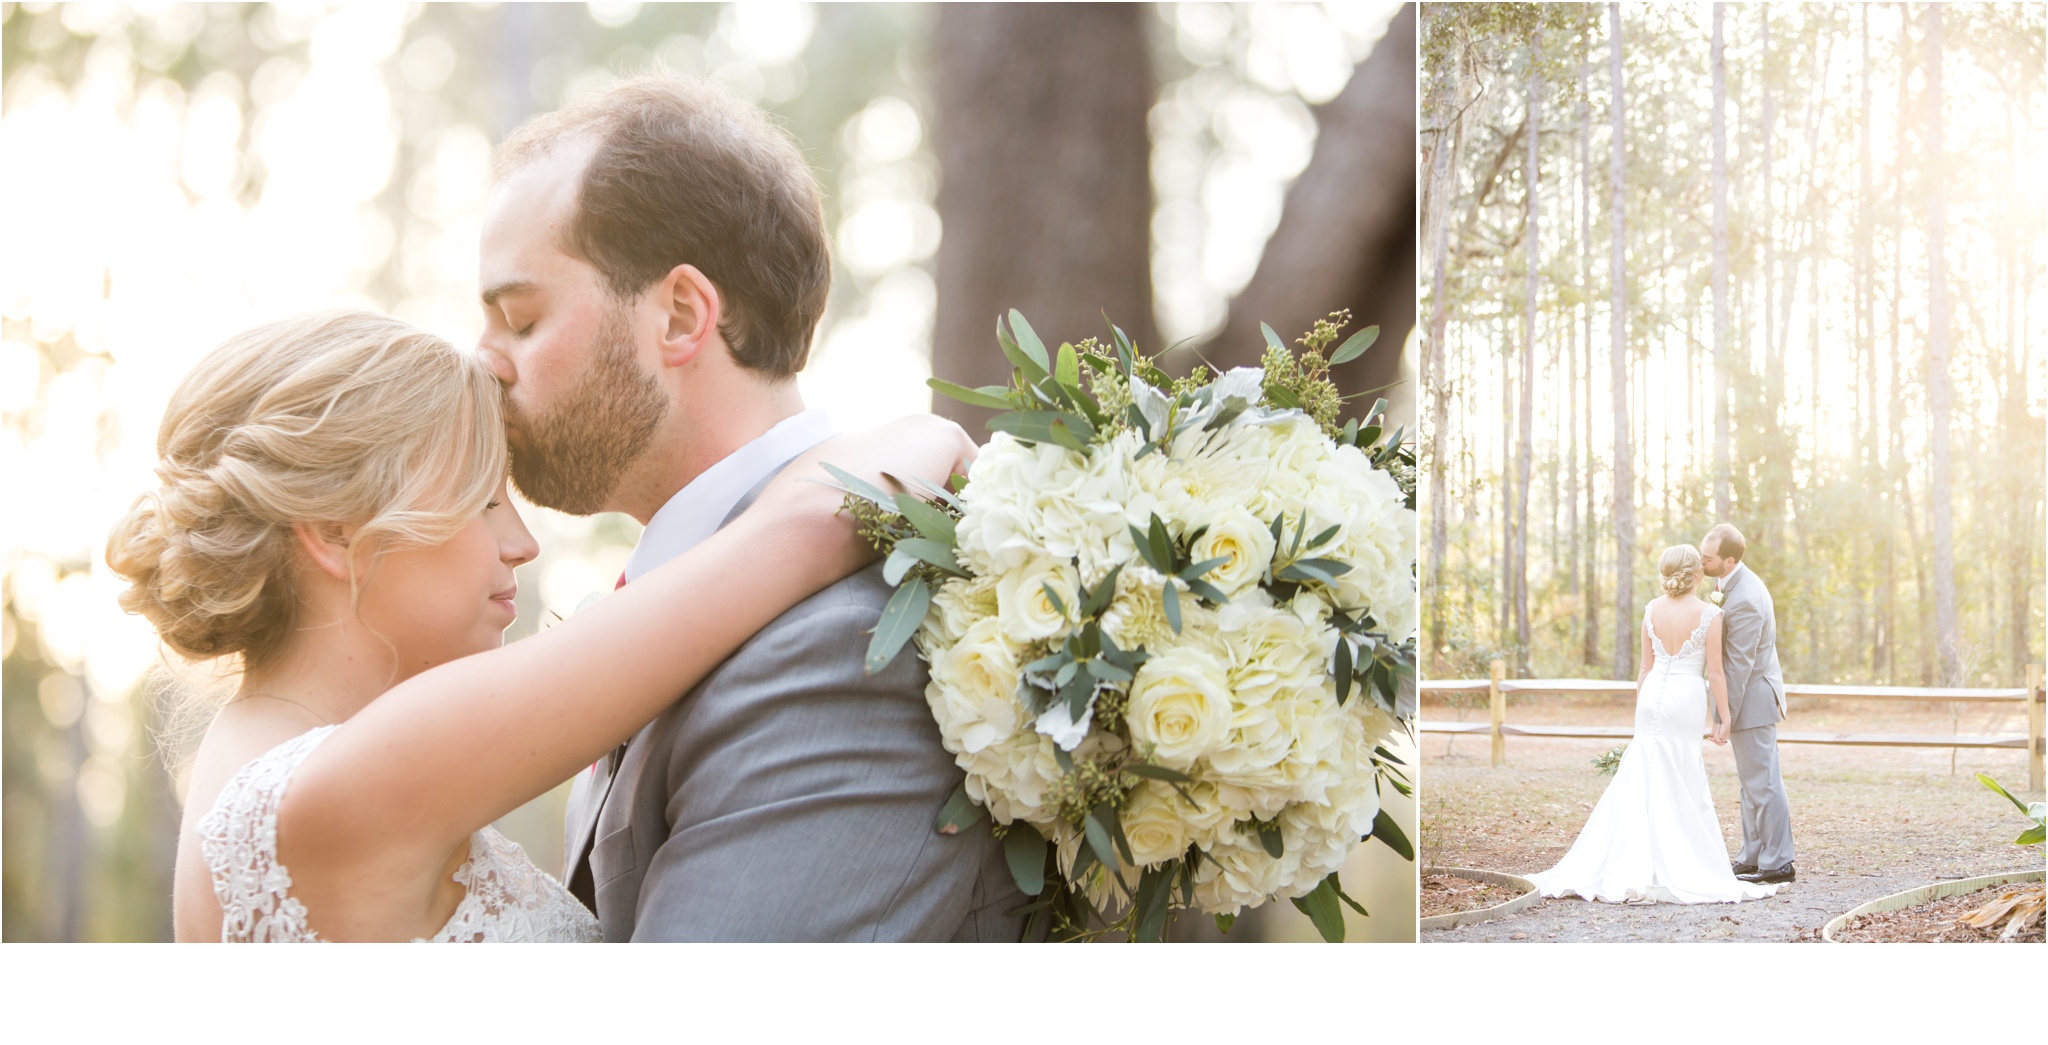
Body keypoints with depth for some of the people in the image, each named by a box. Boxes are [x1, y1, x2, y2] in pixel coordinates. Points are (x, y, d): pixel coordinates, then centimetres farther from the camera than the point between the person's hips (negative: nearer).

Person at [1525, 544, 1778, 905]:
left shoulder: (1652, 609, 4)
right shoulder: (1709, 613, -7)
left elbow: (1646, 667, 9)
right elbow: (1715, 671, -8)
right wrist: (1723, 717, -2)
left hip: (1653, 695, 4)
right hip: (1687, 699, -4)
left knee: (1641, 782, 7)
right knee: (1683, 789, 4)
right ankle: (1674, 871, 5)